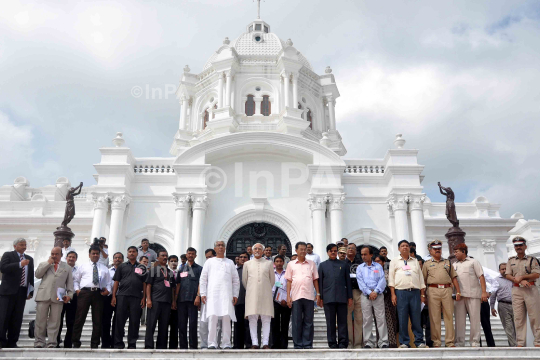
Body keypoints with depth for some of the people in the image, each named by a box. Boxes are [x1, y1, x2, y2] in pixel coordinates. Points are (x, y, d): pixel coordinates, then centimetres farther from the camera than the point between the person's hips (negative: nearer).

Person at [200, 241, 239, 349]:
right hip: (212, 294, -1)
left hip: (227, 295, 1)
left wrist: (235, 295, 7)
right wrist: (203, 294, 1)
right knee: (212, 317, -10)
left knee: (227, 318, -5)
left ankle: (226, 343, -1)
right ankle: (212, 343, -6)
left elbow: (236, 280, 16)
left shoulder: (230, 262, 19)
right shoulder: (209, 262, 15)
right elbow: (203, 279, 11)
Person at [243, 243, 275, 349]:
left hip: (265, 294, 0)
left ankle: (265, 343, -2)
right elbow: (244, 280, 17)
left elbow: (272, 280, 16)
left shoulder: (269, 263, 11)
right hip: (252, 295, 0)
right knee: (252, 319, -4)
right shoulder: (247, 264, 12)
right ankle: (254, 343, -2)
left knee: (266, 319, -4)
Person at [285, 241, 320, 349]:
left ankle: (308, 344, 9)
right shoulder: (291, 264, 8)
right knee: (296, 321, 1)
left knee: (308, 321, 2)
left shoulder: (311, 264, 11)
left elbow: (315, 279, 12)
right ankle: (298, 345, 8)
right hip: (296, 296, -1)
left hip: (308, 296, 1)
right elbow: (289, 281, 7)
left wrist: (318, 294, 4)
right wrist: (288, 296, 1)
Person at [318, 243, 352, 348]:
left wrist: (350, 297, 5)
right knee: (330, 322, 2)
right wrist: (320, 297, 2)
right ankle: (332, 343, 8)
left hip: (342, 297, 1)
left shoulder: (343, 265, 13)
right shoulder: (322, 265, 12)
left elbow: (348, 281, 12)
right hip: (328, 298, 0)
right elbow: (320, 282, 9)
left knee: (342, 321, 1)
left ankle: (343, 343, 6)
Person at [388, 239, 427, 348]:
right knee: (402, 319, -2)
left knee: (416, 318, 0)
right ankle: (404, 342, 4)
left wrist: (422, 294, 10)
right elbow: (391, 277, 6)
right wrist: (393, 294, -4)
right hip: (401, 291, -2)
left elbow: (421, 277, 18)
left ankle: (419, 341, 7)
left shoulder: (415, 261, 20)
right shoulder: (394, 261, 12)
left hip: (415, 291, 2)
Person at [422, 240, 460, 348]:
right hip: (433, 290, -2)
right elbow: (423, 280, 10)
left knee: (449, 316, 1)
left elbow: (454, 277, 17)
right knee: (434, 317, -2)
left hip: (447, 290, 2)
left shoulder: (447, 262, 20)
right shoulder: (427, 264, 14)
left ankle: (450, 342, 7)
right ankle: (436, 342, 3)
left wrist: (458, 291, 7)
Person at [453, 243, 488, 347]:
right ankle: (459, 342, 7)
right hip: (459, 295, 4)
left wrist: (484, 292, -9)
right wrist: (456, 293, 2)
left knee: (474, 318, -2)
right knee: (459, 319, 2)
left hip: (473, 295, -4)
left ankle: (475, 342, 3)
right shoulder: (454, 265, 19)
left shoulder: (473, 262, 8)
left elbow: (481, 277, 1)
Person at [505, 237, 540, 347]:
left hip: (530, 289, -3)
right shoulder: (511, 260, 14)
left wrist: (521, 277, -11)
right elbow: (508, 275, 7)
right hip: (516, 290, 3)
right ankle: (520, 343, 4)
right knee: (518, 317, 2)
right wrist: (520, 281, -8)